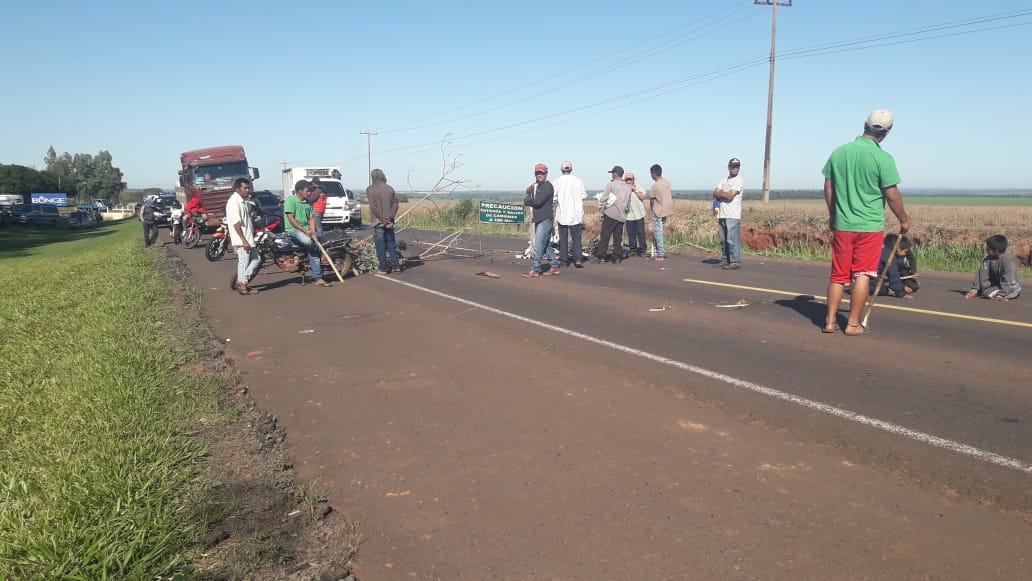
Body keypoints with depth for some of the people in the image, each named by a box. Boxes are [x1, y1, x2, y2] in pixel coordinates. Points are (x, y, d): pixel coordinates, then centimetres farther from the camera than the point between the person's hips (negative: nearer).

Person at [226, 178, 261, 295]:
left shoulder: (243, 201, 13)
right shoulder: (234, 202, -17)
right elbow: (236, 223, -22)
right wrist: (244, 240, -24)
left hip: (248, 238, 10)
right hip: (241, 239, -10)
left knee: (256, 259, 13)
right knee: (243, 262, -2)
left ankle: (241, 282, 17)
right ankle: (242, 285, 8)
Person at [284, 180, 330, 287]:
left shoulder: (307, 203, 15)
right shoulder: (291, 200, -7)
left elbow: (311, 218, 12)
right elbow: (291, 219, -14)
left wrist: (312, 232, -6)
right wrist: (305, 231, -18)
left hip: (306, 230, 7)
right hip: (293, 229, -7)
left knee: (313, 249, -10)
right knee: (307, 241, -35)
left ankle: (318, 278, -8)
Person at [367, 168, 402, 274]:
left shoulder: (370, 190, -6)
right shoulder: (390, 189, 7)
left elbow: (374, 207, -13)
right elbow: (395, 204, -1)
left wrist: (384, 220, -12)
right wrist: (389, 217, -9)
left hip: (378, 222, -4)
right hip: (389, 222, 4)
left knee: (381, 246, 1)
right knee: (391, 244, 13)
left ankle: (383, 268, 3)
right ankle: (395, 266, 13)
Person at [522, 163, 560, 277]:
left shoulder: (547, 186, -11)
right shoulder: (535, 186, 17)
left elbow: (538, 202, -20)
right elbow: (526, 200, 10)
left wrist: (529, 201, -2)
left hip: (545, 220, -9)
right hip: (538, 219, 9)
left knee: (538, 246, -9)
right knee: (546, 245, 13)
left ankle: (535, 270, -7)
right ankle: (554, 266, 20)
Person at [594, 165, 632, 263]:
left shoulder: (611, 184, -6)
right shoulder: (628, 187, 12)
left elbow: (603, 200, -8)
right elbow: (628, 203, 15)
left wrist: (601, 213, -3)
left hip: (610, 215, -5)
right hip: (622, 217, 5)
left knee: (604, 236, 1)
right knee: (618, 238, 10)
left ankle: (601, 256, 2)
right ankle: (617, 257, 8)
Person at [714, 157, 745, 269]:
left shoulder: (739, 180, -4)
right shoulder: (724, 180, 19)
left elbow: (730, 195, -15)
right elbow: (715, 194, 10)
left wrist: (720, 193, 2)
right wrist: (725, 194, -9)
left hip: (732, 215, -7)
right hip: (722, 214, 7)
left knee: (732, 240, -11)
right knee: (723, 240, 10)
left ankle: (735, 262, -9)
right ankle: (725, 260, 17)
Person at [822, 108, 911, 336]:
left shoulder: (839, 152, 2)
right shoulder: (883, 158, -11)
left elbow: (828, 187, 8)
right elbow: (892, 195, -9)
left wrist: (832, 215, 20)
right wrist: (904, 220, 6)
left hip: (842, 225, 4)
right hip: (870, 226, -4)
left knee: (838, 274, 11)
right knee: (862, 275, 4)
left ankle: (830, 321, 13)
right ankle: (853, 324, 6)